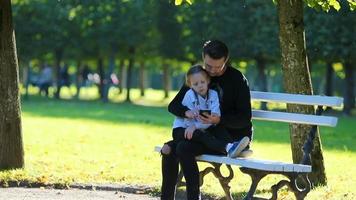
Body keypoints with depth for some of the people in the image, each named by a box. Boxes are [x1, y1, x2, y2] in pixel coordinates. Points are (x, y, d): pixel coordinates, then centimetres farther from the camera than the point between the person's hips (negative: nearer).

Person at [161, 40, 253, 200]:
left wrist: (219, 120, -31)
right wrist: (187, 112, -18)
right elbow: (173, 106, 6)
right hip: (208, 135, 6)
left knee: (184, 148, -26)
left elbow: (245, 118, -13)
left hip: (234, 136, -6)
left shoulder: (238, 80, -10)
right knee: (169, 149, -15)